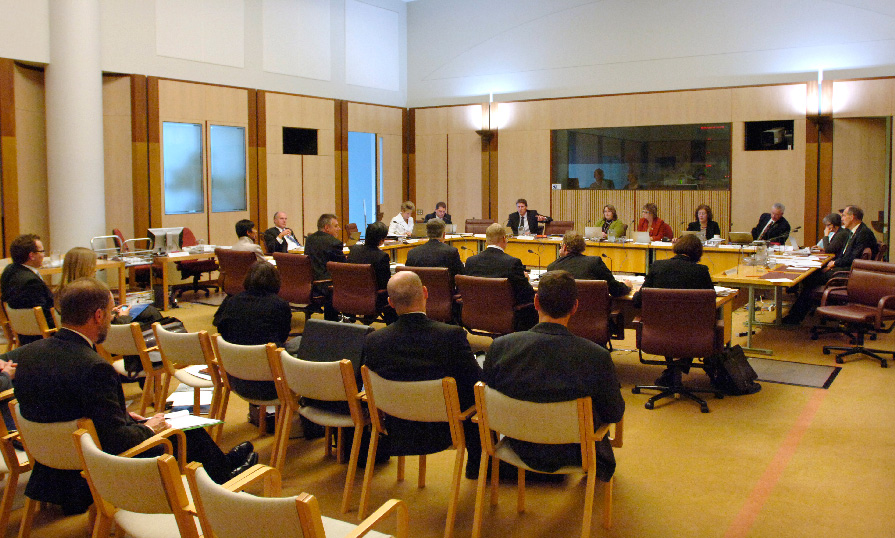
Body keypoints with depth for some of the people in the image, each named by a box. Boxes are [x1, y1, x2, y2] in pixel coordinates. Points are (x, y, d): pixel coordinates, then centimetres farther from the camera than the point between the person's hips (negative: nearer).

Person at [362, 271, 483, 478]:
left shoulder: (374, 341, -17)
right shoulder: (452, 335, -22)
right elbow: (477, 385, -14)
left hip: (396, 435, 2)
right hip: (443, 432, -2)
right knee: (478, 402, 26)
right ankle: (477, 465, 43)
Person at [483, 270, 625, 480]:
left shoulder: (500, 347, -21)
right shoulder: (597, 356, -27)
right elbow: (615, 414, -12)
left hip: (521, 449, 2)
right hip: (573, 455, -2)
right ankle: (599, 472, 54)